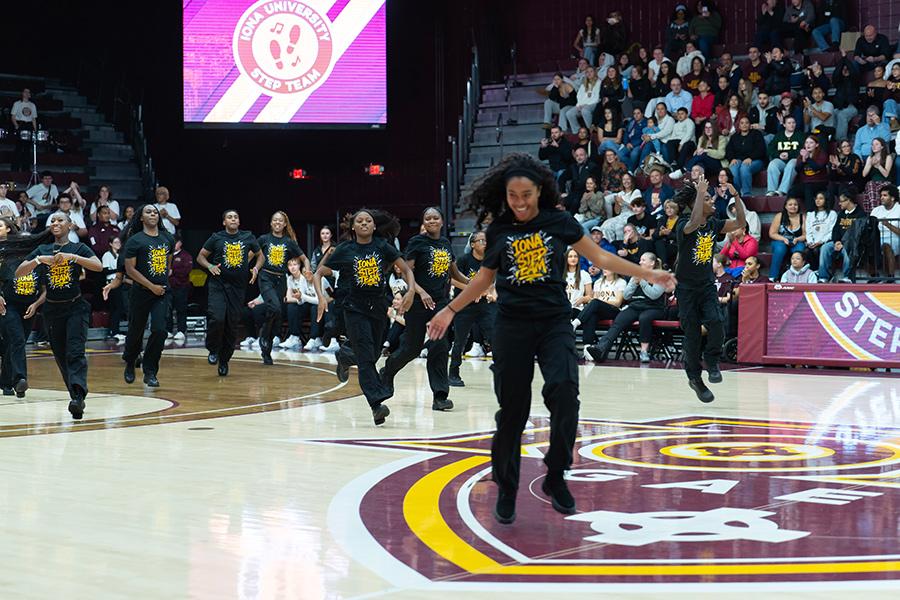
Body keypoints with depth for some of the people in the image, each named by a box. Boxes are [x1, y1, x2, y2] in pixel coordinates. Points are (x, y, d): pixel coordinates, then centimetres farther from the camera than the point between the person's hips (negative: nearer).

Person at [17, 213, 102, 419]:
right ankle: (77, 394, 16)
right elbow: (18, 273, 1)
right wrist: (39, 260, -14)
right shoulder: (42, 250, 9)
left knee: (75, 352, -18)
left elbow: (99, 266, -16)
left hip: (76, 307, -4)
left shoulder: (79, 248, 1)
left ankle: (78, 396, -30)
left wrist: (71, 256, -23)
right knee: (60, 356, 5)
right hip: (52, 309, 4)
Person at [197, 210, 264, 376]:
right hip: (218, 285, -2)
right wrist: (210, 266, -12)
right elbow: (200, 256, 7)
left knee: (232, 325, 5)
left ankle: (224, 361, 19)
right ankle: (213, 350, 4)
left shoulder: (248, 237, 6)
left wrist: (256, 268, -2)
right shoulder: (216, 238, 1)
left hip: (238, 288, 2)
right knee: (217, 319, -21)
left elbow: (260, 255, 18)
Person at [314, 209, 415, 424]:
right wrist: (321, 296, -16)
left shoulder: (383, 247, 0)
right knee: (366, 358, -12)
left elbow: (406, 269, 3)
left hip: (378, 307, 3)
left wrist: (411, 290, -15)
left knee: (373, 355, 13)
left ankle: (344, 356, 45)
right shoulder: (344, 250, -3)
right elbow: (318, 273, 1)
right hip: (355, 308, -3)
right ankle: (377, 404, -15)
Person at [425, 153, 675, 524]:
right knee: (512, 408, 3)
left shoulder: (559, 223, 0)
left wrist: (648, 275, 2)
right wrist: (450, 311, 20)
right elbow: (485, 278, 18)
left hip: (555, 322, -1)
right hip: (513, 326, 1)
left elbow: (600, 258, 6)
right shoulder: (498, 230, 5)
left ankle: (556, 477, -6)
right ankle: (506, 489, 18)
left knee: (564, 392, -22)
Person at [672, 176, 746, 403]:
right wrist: (700, 192, -35)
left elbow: (740, 223, 1)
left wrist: (736, 195, -9)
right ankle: (695, 377, 19)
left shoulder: (713, 223, 1)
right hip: (687, 288, -4)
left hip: (707, 285, 4)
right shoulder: (684, 225, -17)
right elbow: (695, 222, -39)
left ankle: (712, 362, 5)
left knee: (716, 324, -20)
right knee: (692, 335, 1)